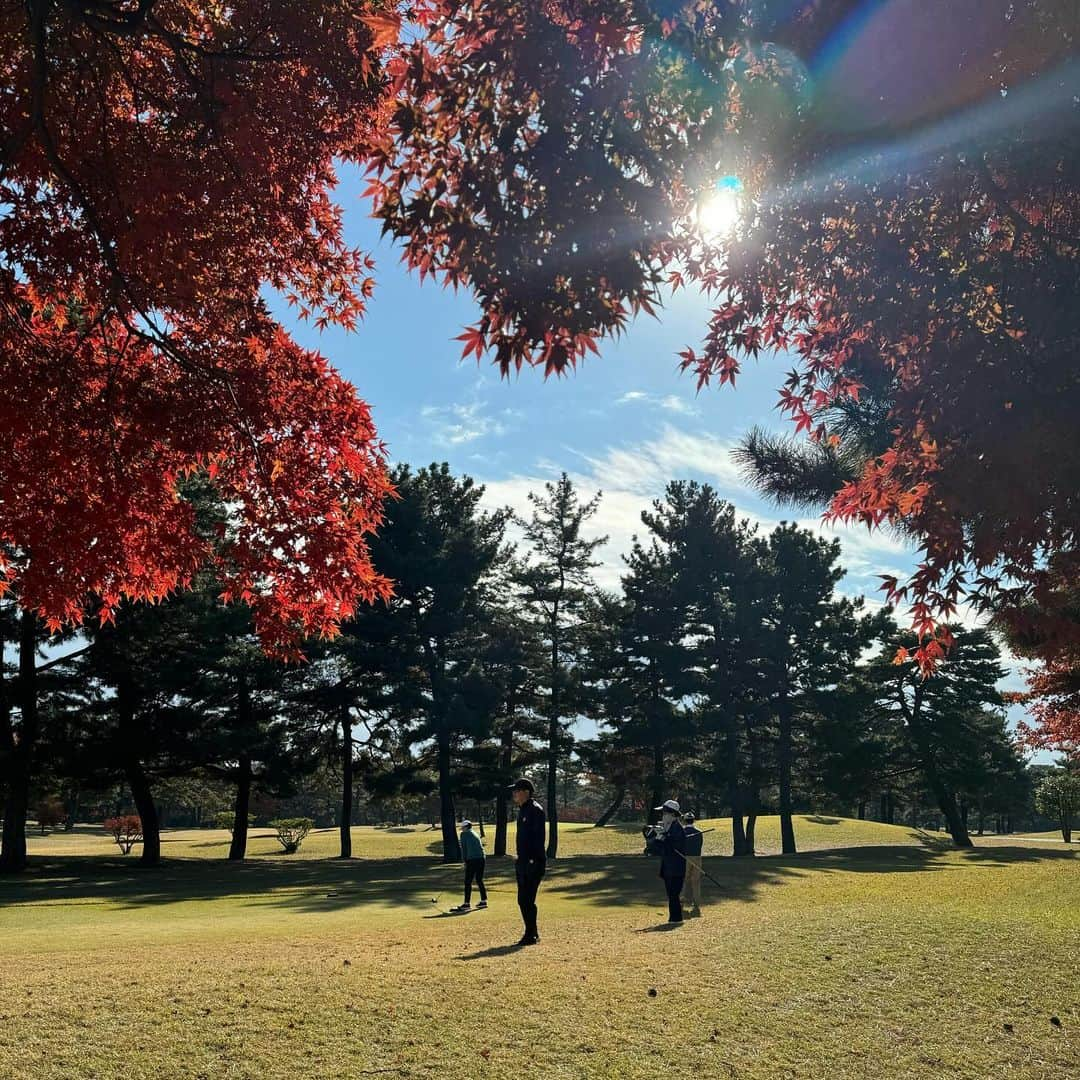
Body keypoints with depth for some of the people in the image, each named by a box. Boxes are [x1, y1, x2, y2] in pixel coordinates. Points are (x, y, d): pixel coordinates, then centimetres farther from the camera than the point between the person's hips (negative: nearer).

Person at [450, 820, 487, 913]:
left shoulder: (464, 834, 2)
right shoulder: (475, 834, 21)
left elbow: (464, 848, 1)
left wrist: (465, 860, 9)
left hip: (472, 859, -7)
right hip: (482, 858, 7)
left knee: (468, 882, -3)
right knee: (479, 880, 17)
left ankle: (467, 904, -4)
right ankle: (484, 901, 19)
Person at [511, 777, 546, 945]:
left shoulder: (535, 810, -14)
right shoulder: (522, 810, 16)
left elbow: (539, 837, -20)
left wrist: (534, 859, -23)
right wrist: (520, 858, 19)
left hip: (534, 862, -10)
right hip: (523, 861, 10)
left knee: (527, 900, -8)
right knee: (523, 900, 13)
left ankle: (531, 935, 0)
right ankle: (532, 933, 23)